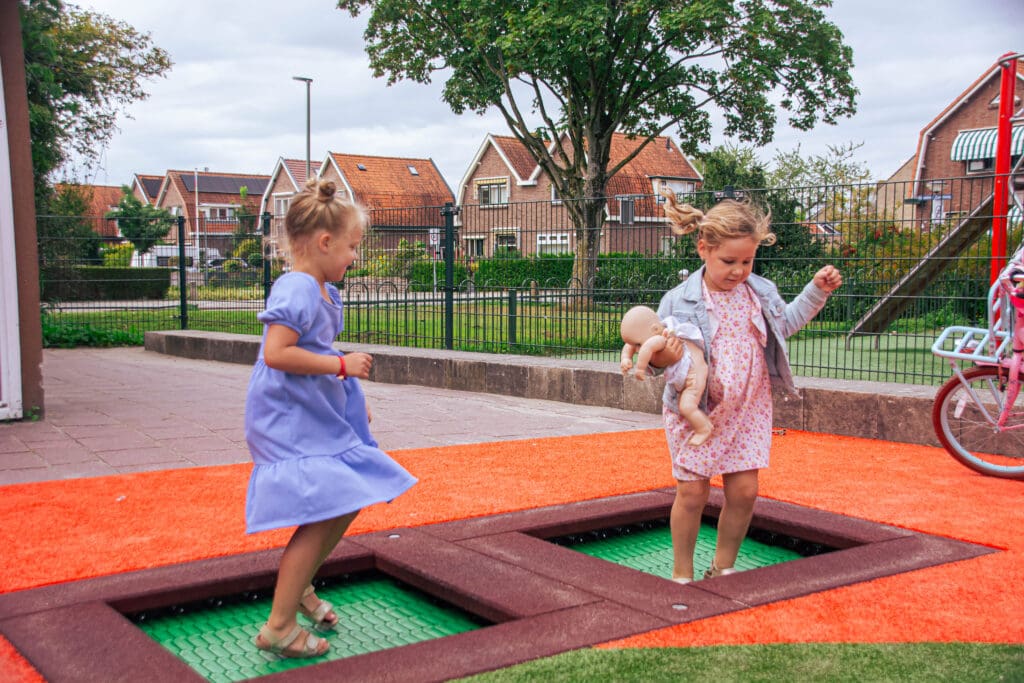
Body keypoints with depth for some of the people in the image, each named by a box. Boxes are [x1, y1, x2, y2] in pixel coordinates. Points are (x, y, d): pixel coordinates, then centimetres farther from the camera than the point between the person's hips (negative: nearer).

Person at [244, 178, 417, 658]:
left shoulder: (323, 291, 12)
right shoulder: (296, 290, -19)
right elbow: (276, 353, -30)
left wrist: (350, 396, 21)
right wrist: (342, 366, -24)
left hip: (318, 416, 11)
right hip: (288, 419, -11)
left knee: (345, 504, 16)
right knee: (322, 516, -12)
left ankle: (300, 584, 34)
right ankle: (278, 627, -3)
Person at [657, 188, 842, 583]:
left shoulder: (761, 292, 2)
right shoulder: (679, 301, -13)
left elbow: (786, 322, 22)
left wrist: (817, 291, 13)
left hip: (747, 410, 4)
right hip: (697, 411, -4)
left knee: (744, 491, 3)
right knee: (692, 493, 2)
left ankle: (723, 569, 23)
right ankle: (682, 573, 21)